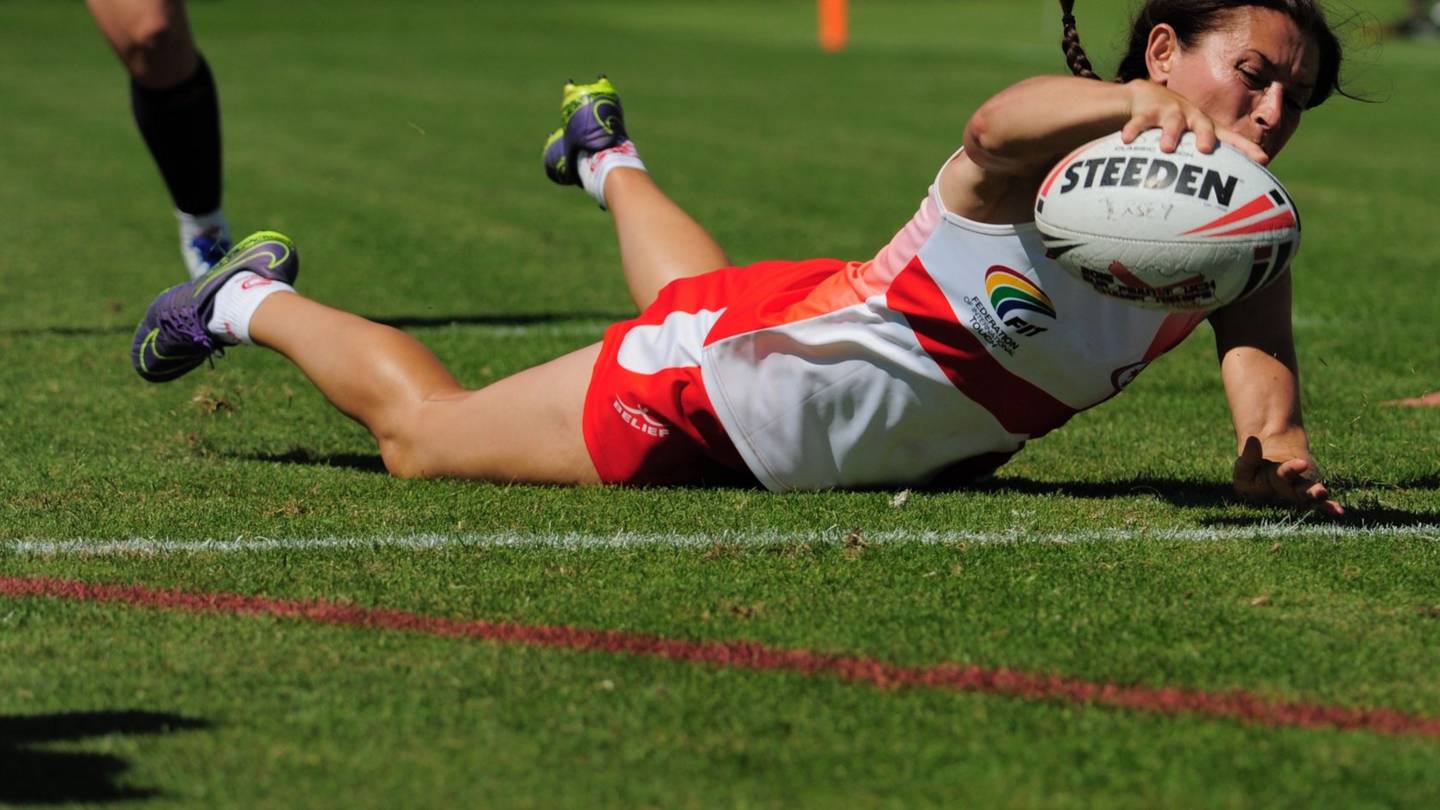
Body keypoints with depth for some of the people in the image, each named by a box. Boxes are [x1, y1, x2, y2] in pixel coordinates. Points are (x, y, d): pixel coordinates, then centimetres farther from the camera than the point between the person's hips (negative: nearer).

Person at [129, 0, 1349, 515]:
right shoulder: (1049, 164, -36)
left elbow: (1260, 356, -29)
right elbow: (1002, 128, -59)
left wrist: (1276, 446, -53)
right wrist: (1133, 105, -81)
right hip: (726, 379, -7)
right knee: (417, 431, 10)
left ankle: (610, 159, 68)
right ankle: (254, 298, 38)